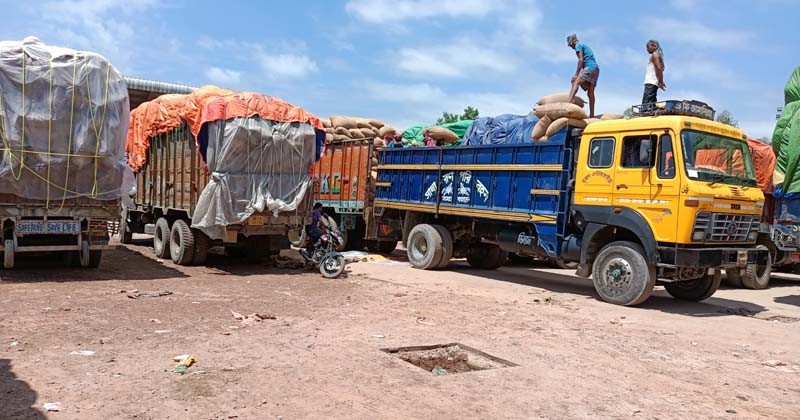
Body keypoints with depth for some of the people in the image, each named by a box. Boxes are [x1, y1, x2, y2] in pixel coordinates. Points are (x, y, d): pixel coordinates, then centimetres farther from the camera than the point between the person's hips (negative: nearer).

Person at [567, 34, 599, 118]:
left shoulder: (578, 45, 3)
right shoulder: (585, 46, 30)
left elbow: (581, 60, -9)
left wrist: (576, 74, -13)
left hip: (589, 67, -9)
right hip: (596, 69, 9)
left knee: (575, 83, -24)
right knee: (590, 93, 8)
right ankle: (591, 115, 7)